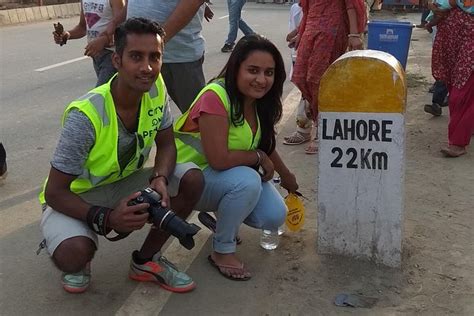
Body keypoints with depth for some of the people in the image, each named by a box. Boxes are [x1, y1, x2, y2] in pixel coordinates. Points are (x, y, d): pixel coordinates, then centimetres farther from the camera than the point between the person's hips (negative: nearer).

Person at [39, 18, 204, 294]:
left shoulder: (156, 88, -15)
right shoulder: (86, 116, -31)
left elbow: (166, 145, -4)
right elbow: (55, 193, -24)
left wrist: (160, 179, -26)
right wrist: (106, 218, -40)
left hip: (124, 183, 5)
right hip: (74, 197, -5)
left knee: (193, 180, -17)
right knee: (74, 255, -35)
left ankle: (146, 260, 2)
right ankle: (79, 260, 6)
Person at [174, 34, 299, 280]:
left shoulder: (259, 100, -3)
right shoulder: (215, 97, -29)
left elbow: (265, 144, 14)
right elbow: (219, 159, -34)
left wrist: (286, 175, 24)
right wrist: (259, 157, -18)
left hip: (233, 170, 7)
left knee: (274, 217, -11)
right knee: (247, 181, -34)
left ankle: (223, 215, 19)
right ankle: (222, 251, -11)